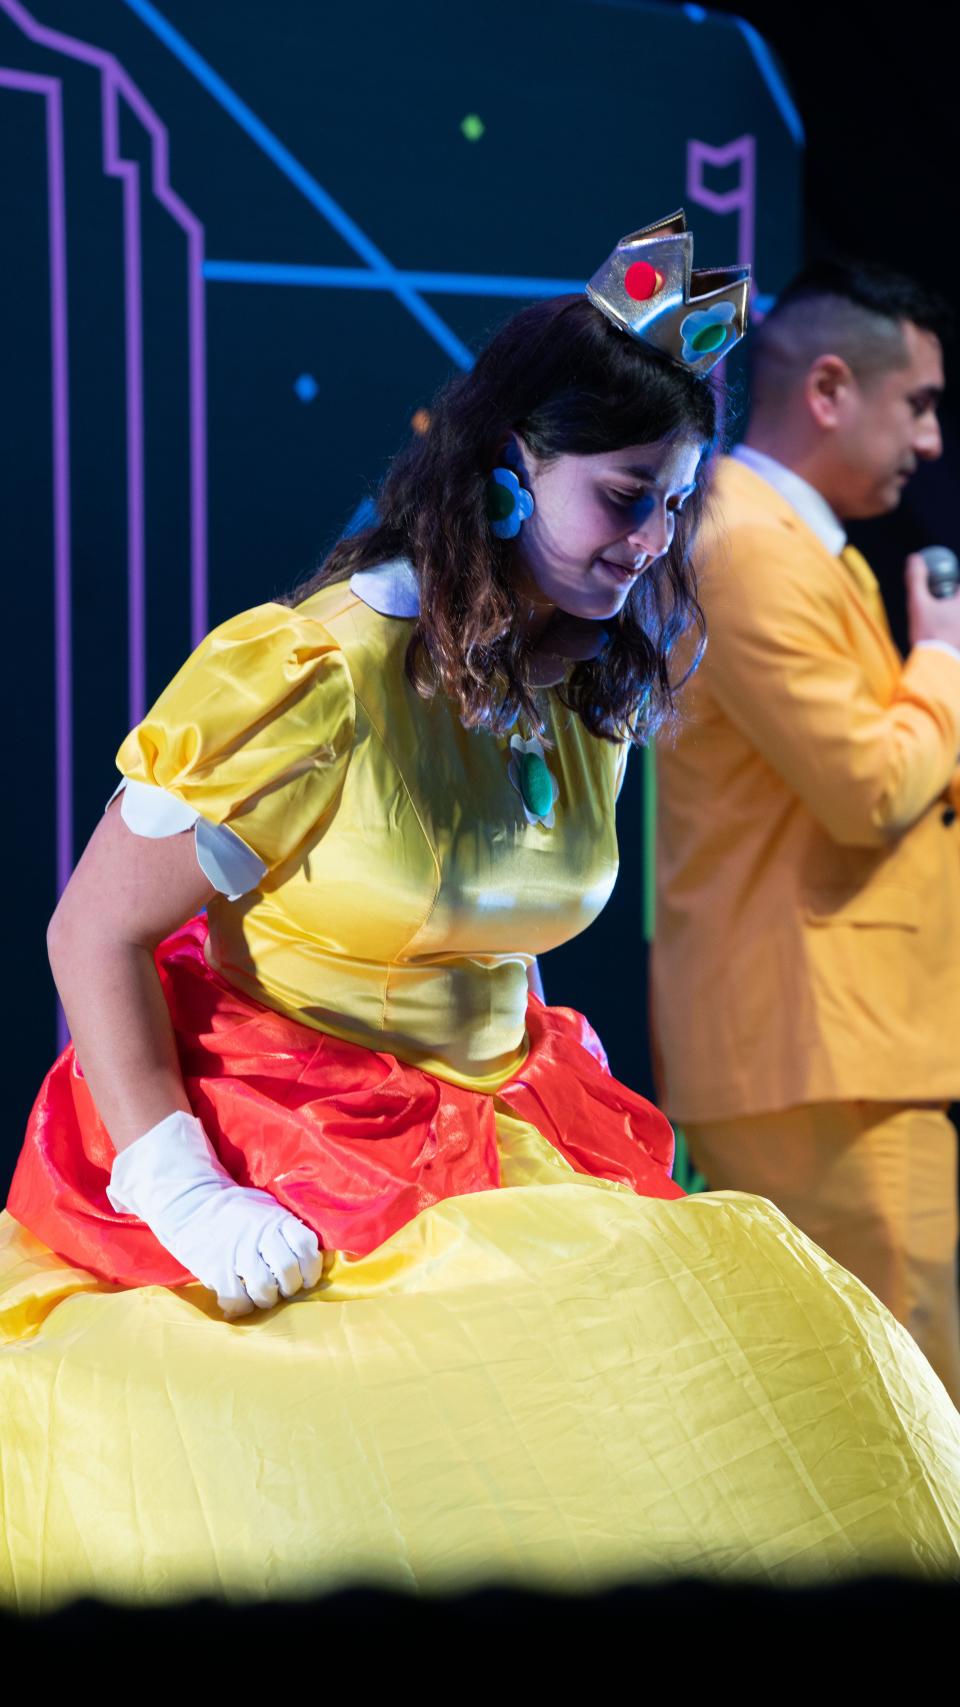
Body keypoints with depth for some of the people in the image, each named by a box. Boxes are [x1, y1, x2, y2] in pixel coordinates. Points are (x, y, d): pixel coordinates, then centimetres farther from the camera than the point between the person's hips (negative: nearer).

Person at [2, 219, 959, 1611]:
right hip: (281, 1149, -6)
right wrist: (182, 1196, -20)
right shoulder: (318, 675, -15)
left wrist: (574, 1103, 8)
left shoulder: (596, 689, 8)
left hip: (495, 1135, 6)